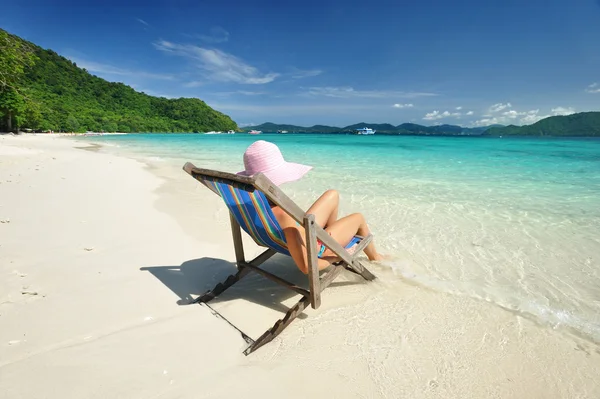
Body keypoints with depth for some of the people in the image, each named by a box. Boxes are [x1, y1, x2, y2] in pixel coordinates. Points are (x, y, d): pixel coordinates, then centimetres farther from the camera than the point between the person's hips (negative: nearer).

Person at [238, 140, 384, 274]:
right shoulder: (282, 214, -45)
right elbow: (306, 266, -42)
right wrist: (338, 257, -21)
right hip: (316, 247, -6)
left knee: (332, 195, 20)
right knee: (359, 218, 18)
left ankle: (329, 230, 44)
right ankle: (374, 257, 48)